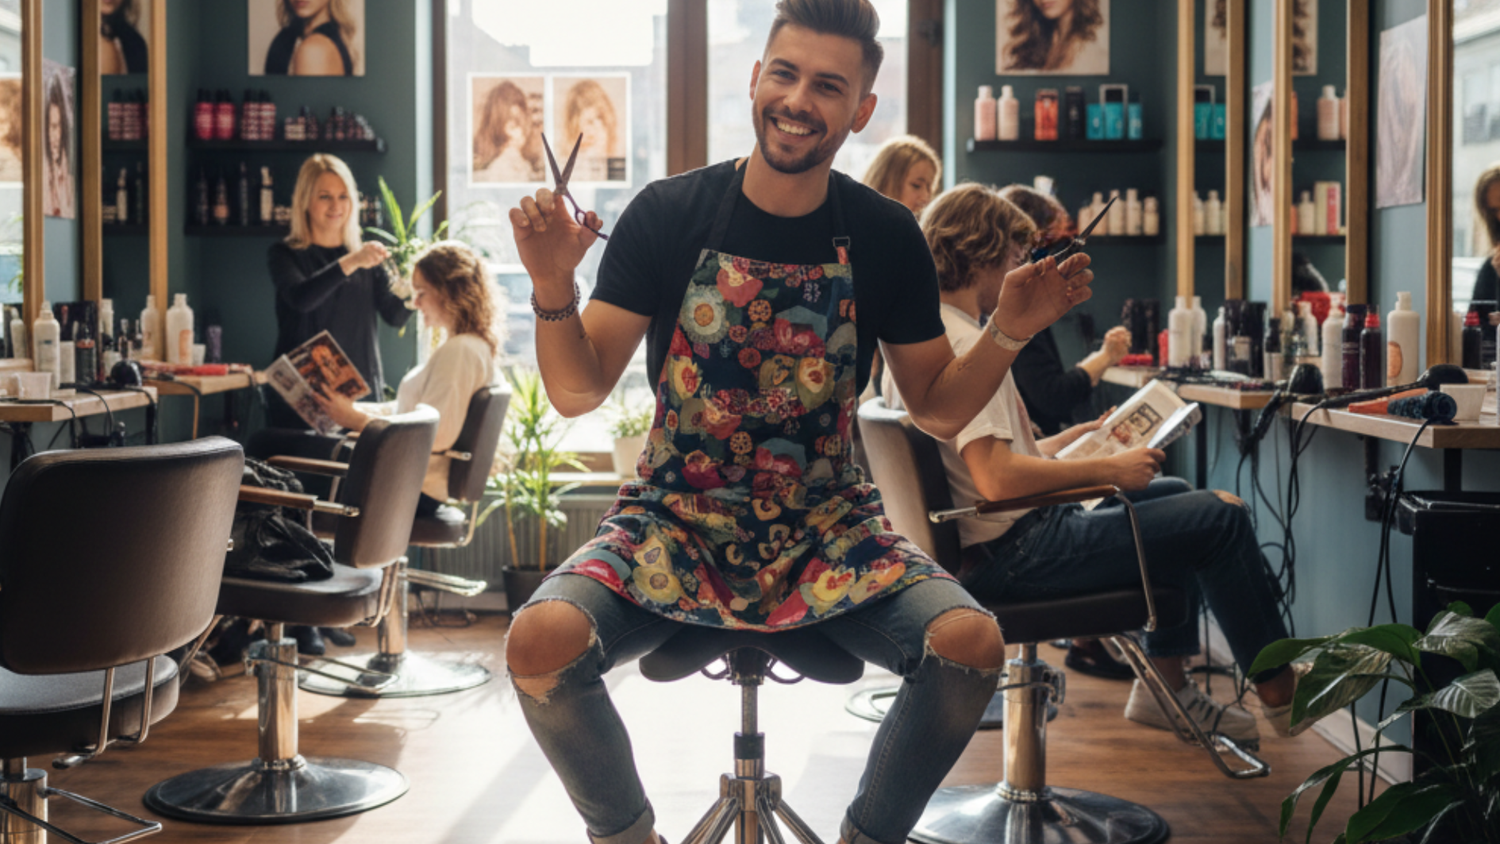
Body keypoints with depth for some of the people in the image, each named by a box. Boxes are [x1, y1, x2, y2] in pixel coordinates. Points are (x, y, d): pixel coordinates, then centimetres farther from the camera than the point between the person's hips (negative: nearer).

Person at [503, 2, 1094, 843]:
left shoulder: (887, 236, -2)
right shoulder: (667, 215, -6)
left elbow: (939, 408, 5)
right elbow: (578, 392, -6)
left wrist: (1008, 332, -12)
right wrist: (552, 288, -24)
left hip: (826, 527, 1)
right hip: (675, 521, -1)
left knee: (972, 644, -24)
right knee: (542, 641, -28)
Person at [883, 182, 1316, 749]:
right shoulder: (964, 343, -20)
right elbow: (998, 478, -30)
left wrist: (1072, 440, 16)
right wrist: (1107, 469, -19)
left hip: (983, 544, 11)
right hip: (1011, 555, -11)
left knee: (1173, 495, 26)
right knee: (1222, 517, -8)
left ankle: (1164, 685, 25)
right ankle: (1280, 692, 7)